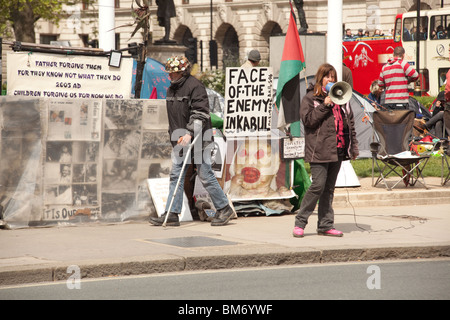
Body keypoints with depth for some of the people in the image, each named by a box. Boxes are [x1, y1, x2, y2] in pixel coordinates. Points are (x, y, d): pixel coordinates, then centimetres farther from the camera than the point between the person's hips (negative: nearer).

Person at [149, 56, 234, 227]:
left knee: (205, 176, -3)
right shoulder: (171, 89, 15)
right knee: (176, 176, 2)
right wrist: (173, 134, 23)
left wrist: (189, 133, -25)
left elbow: (200, 113, -19)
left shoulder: (195, 86, -12)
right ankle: (172, 214, 3)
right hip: (179, 140, 8)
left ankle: (224, 208, 11)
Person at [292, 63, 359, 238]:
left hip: (338, 150, 6)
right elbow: (307, 119, -11)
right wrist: (325, 105, -15)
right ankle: (300, 222, -2)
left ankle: (325, 225, 13)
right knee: (318, 186, -12)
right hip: (319, 150, -5)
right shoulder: (310, 98, 1)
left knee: (329, 188, 9)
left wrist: (353, 146, 14)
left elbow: (349, 122, 18)